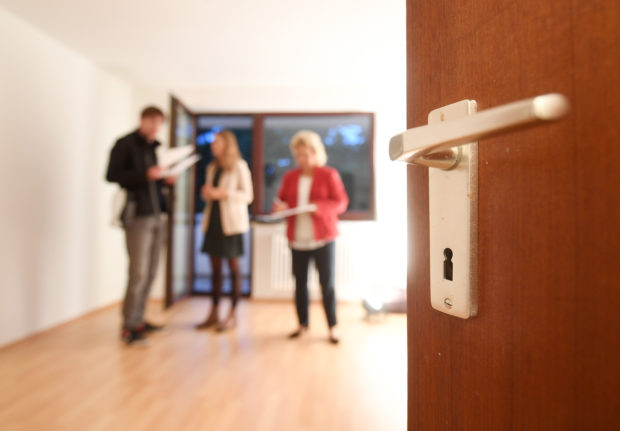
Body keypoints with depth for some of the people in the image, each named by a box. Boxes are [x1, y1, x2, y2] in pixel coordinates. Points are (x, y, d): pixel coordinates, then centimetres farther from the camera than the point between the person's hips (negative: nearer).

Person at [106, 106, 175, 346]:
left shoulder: (152, 147, 20)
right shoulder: (125, 144, -1)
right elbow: (111, 175, -10)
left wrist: (165, 180, 3)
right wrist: (145, 175, -19)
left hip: (156, 216, 7)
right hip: (137, 216, -7)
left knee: (150, 273, 8)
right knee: (138, 273, -8)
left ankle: (138, 320, 20)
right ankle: (129, 327, 5)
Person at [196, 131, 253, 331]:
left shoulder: (239, 166, -4)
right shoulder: (212, 167, 16)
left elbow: (248, 195, -9)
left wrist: (223, 194, -18)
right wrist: (206, 192, 0)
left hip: (231, 222, -6)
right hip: (213, 220, 6)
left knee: (233, 266, 2)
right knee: (215, 268, 10)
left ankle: (232, 314, 11)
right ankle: (214, 313, 19)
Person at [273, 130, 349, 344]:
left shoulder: (329, 174, 1)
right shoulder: (290, 177, 11)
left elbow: (341, 202, -3)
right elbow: (281, 199, 18)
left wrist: (317, 207, -18)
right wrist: (279, 206, -6)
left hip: (323, 238, -3)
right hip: (297, 238, 4)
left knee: (327, 283, 1)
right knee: (300, 282, 9)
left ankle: (332, 327, 15)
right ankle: (302, 324, 25)